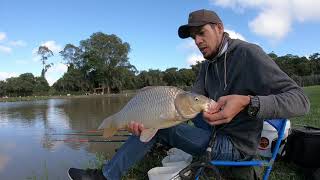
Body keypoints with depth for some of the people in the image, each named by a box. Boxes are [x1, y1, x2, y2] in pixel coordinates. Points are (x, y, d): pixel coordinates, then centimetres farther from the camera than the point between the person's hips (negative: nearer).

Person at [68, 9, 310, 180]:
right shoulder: (208, 65, 7)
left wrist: (247, 102, -42)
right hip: (217, 132, 8)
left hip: (234, 145, -8)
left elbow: (300, 100, -23)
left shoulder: (248, 53, -17)